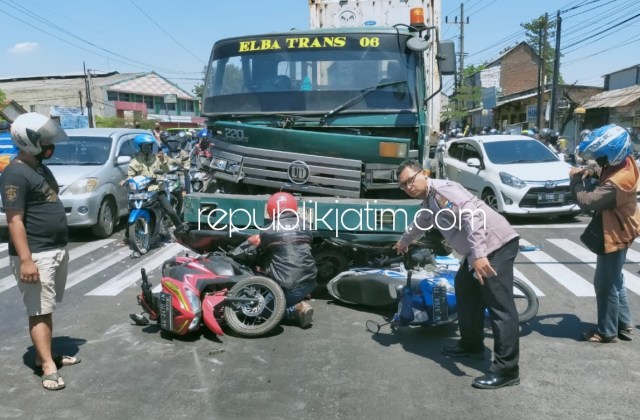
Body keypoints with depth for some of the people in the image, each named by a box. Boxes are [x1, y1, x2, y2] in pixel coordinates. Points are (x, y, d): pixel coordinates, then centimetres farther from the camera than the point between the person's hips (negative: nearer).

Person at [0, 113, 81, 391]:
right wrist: (25, 260, -25)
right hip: (35, 256, -9)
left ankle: (45, 355, 28)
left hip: (57, 251, 9)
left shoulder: (41, 168, 14)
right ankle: (49, 368, -1)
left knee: (48, 309, 17)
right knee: (39, 312, -4)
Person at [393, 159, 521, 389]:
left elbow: (472, 215, -27)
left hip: (497, 245, -11)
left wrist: (478, 254, -36)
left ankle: (506, 370, -8)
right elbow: (420, 223, 41)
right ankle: (472, 344, 37)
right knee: (464, 287, 24)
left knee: (500, 306, -11)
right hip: (480, 251, 11)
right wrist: (404, 241, 58)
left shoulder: (442, 190, -14)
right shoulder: (428, 201, 19)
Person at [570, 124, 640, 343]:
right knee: (615, 281, 20)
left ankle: (607, 332, 17)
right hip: (620, 231, 10)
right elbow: (605, 179, 14)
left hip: (613, 236, -10)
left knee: (606, 285, 3)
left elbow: (586, 201, -32)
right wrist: (590, 172, -5)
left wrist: (575, 179, -18)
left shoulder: (616, 183, -33)